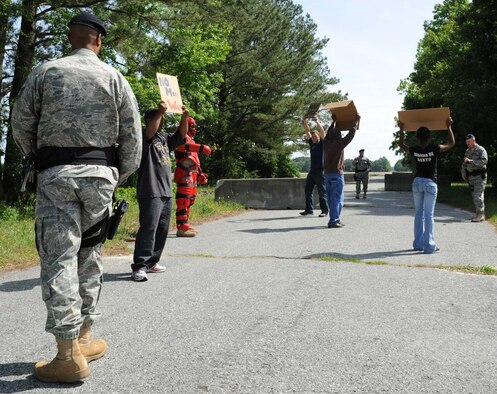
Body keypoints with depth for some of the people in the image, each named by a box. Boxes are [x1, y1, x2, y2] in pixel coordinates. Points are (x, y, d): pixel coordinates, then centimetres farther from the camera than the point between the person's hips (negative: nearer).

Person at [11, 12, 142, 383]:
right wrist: (120, 178, 14)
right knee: (89, 256, 12)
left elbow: (21, 122, 7)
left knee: (59, 258, -1)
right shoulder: (115, 78, 6)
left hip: (56, 174, -1)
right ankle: (84, 338, 21)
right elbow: (132, 136, 3)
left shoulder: (45, 72, 5)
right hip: (100, 174, 2)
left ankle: (69, 355, -3)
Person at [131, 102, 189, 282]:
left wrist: (184, 118, 3)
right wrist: (160, 112, -29)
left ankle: (152, 262, 22)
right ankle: (139, 267, -12)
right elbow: (149, 132, -26)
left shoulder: (164, 137, 20)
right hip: (150, 192, -9)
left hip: (167, 192, 9)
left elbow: (181, 136, 18)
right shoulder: (143, 137, -4)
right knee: (148, 229, -14)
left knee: (162, 230, 12)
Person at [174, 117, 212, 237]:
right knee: (184, 199, -16)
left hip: (192, 174, 11)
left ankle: (184, 225, 20)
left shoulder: (191, 140, 29)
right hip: (185, 173, -11)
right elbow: (183, 146, -29)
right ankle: (182, 227, -20)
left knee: (190, 199, 13)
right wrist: (201, 148, -40)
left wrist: (200, 174, 27)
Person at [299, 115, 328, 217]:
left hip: (320, 171, -7)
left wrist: (317, 121, -16)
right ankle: (309, 209, 13)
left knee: (322, 192, -3)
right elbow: (307, 132, 13)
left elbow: (322, 131, -10)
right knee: (308, 190, 7)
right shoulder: (312, 143, 16)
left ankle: (325, 210, 3)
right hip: (312, 171, 7)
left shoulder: (322, 143, 2)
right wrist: (305, 121, 3)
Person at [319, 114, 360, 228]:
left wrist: (334, 122, 37)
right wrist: (356, 121, 8)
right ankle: (333, 221, -10)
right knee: (337, 198, -6)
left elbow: (328, 133, 26)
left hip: (327, 174, 7)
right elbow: (350, 135, -4)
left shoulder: (326, 143, 6)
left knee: (331, 198, 11)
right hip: (337, 174, -7)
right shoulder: (338, 144, -10)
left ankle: (335, 219, 17)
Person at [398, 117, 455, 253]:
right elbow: (452, 143, 4)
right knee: (429, 215, -2)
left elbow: (401, 144, 16)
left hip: (417, 182, 3)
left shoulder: (414, 150, -6)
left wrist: (401, 130, 22)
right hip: (430, 183, -3)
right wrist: (449, 126, 10)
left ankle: (418, 243, 14)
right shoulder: (435, 149, -12)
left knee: (419, 214, 12)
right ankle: (429, 246, -2)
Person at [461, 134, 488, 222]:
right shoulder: (467, 151, 15)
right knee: (474, 196, 9)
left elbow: (484, 161, -21)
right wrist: (463, 173, 10)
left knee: (478, 195, -12)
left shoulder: (481, 150, -7)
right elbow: (464, 164, 22)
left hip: (479, 176, -7)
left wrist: (470, 161, -27)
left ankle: (480, 215, -11)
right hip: (470, 176, 7)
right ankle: (480, 214, 16)